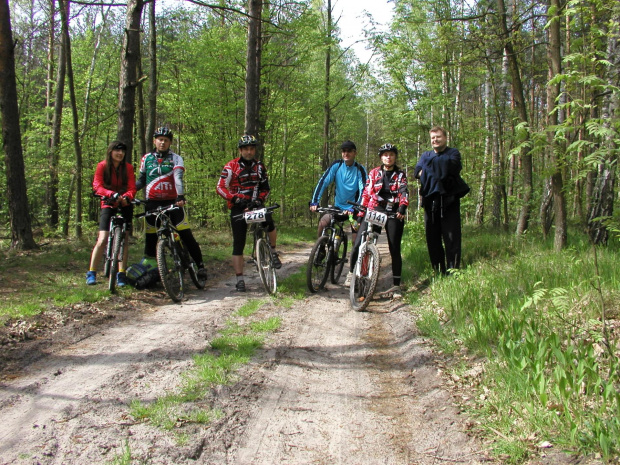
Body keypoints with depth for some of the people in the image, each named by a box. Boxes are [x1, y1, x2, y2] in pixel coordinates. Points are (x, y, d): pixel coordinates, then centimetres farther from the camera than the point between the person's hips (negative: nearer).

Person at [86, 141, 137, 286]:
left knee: (124, 239, -2)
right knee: (102, 240, -12)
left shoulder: (128, 168, -1)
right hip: (108, 205, -2)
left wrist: (126, 197, -30)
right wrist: (112, 194, -31)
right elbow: (97, 185, -13)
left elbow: (132, 188, -6)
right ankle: (91, 273, -4)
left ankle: (121, 274, 4)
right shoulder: (102, 166, -3)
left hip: (125, 206, 2)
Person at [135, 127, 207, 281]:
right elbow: (141, 181, 15)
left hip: (172, 201, -2)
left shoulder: (175, 159, 1)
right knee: (150, 235, 4)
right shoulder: (146, 158, 9)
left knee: (186, 235, -7)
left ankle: (200, 265, -2)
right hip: (153, 203, 2)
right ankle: (149, 261, 20)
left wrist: (181, 196, -33)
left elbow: (178, 178, -16)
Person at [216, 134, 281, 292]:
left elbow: (265, 188, 11)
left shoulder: (259, 166, 8)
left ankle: (273, 252, -2)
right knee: (238, 245, -4)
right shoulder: (231, 166, -4)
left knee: (270, 223, -28)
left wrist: (260, 200, -9)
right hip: (238, 208, -2)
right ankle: (240, 279, 3)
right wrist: (235, 198, -24)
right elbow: (220, 187, -9)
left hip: (256, 206, 2)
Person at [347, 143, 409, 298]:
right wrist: (360, 213, 3)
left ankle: (396, 285, 5)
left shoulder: (400, 175, 10)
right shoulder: (373, 173, 13)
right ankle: (351, 273, 13)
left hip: (394, 214, -1)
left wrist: (402, 208, -23)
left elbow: (404, 192, -4)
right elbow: (366, 193, 12)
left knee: (395, 250, -3)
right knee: (358, 245, -9)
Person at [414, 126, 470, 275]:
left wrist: (428, 170, -3)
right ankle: (438, 272, 14)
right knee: (432, 238, 5)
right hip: (430, 201, 4)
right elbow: (417, 171, 2)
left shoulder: (453, 153, 9)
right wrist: (440, 172, -12)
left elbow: (451, 166, -13)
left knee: (451, 237, -6)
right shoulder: (426, 155, 20)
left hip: (448, 200, -4)